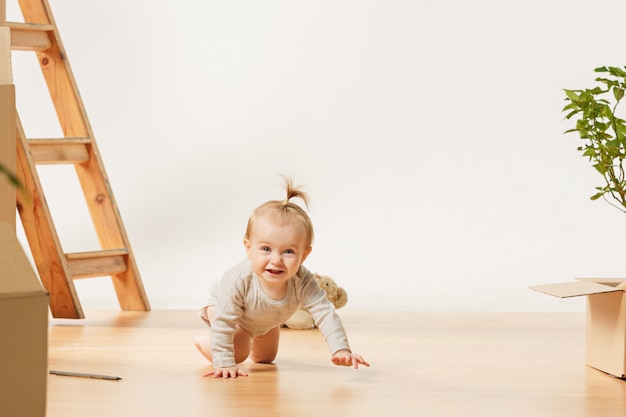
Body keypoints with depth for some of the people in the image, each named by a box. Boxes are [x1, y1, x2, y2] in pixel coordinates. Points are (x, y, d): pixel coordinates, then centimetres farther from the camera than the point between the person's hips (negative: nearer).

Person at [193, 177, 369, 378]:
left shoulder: (303, 282, -41)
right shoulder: (238, 280, -49)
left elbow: (326, 314, -40)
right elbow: (223, 323, -41)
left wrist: (341, 350, -52)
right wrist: (224, 364, -40)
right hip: (222, 305, -4)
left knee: (265, 358, 21)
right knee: (238, 353, -22)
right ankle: (202, 342, 8)